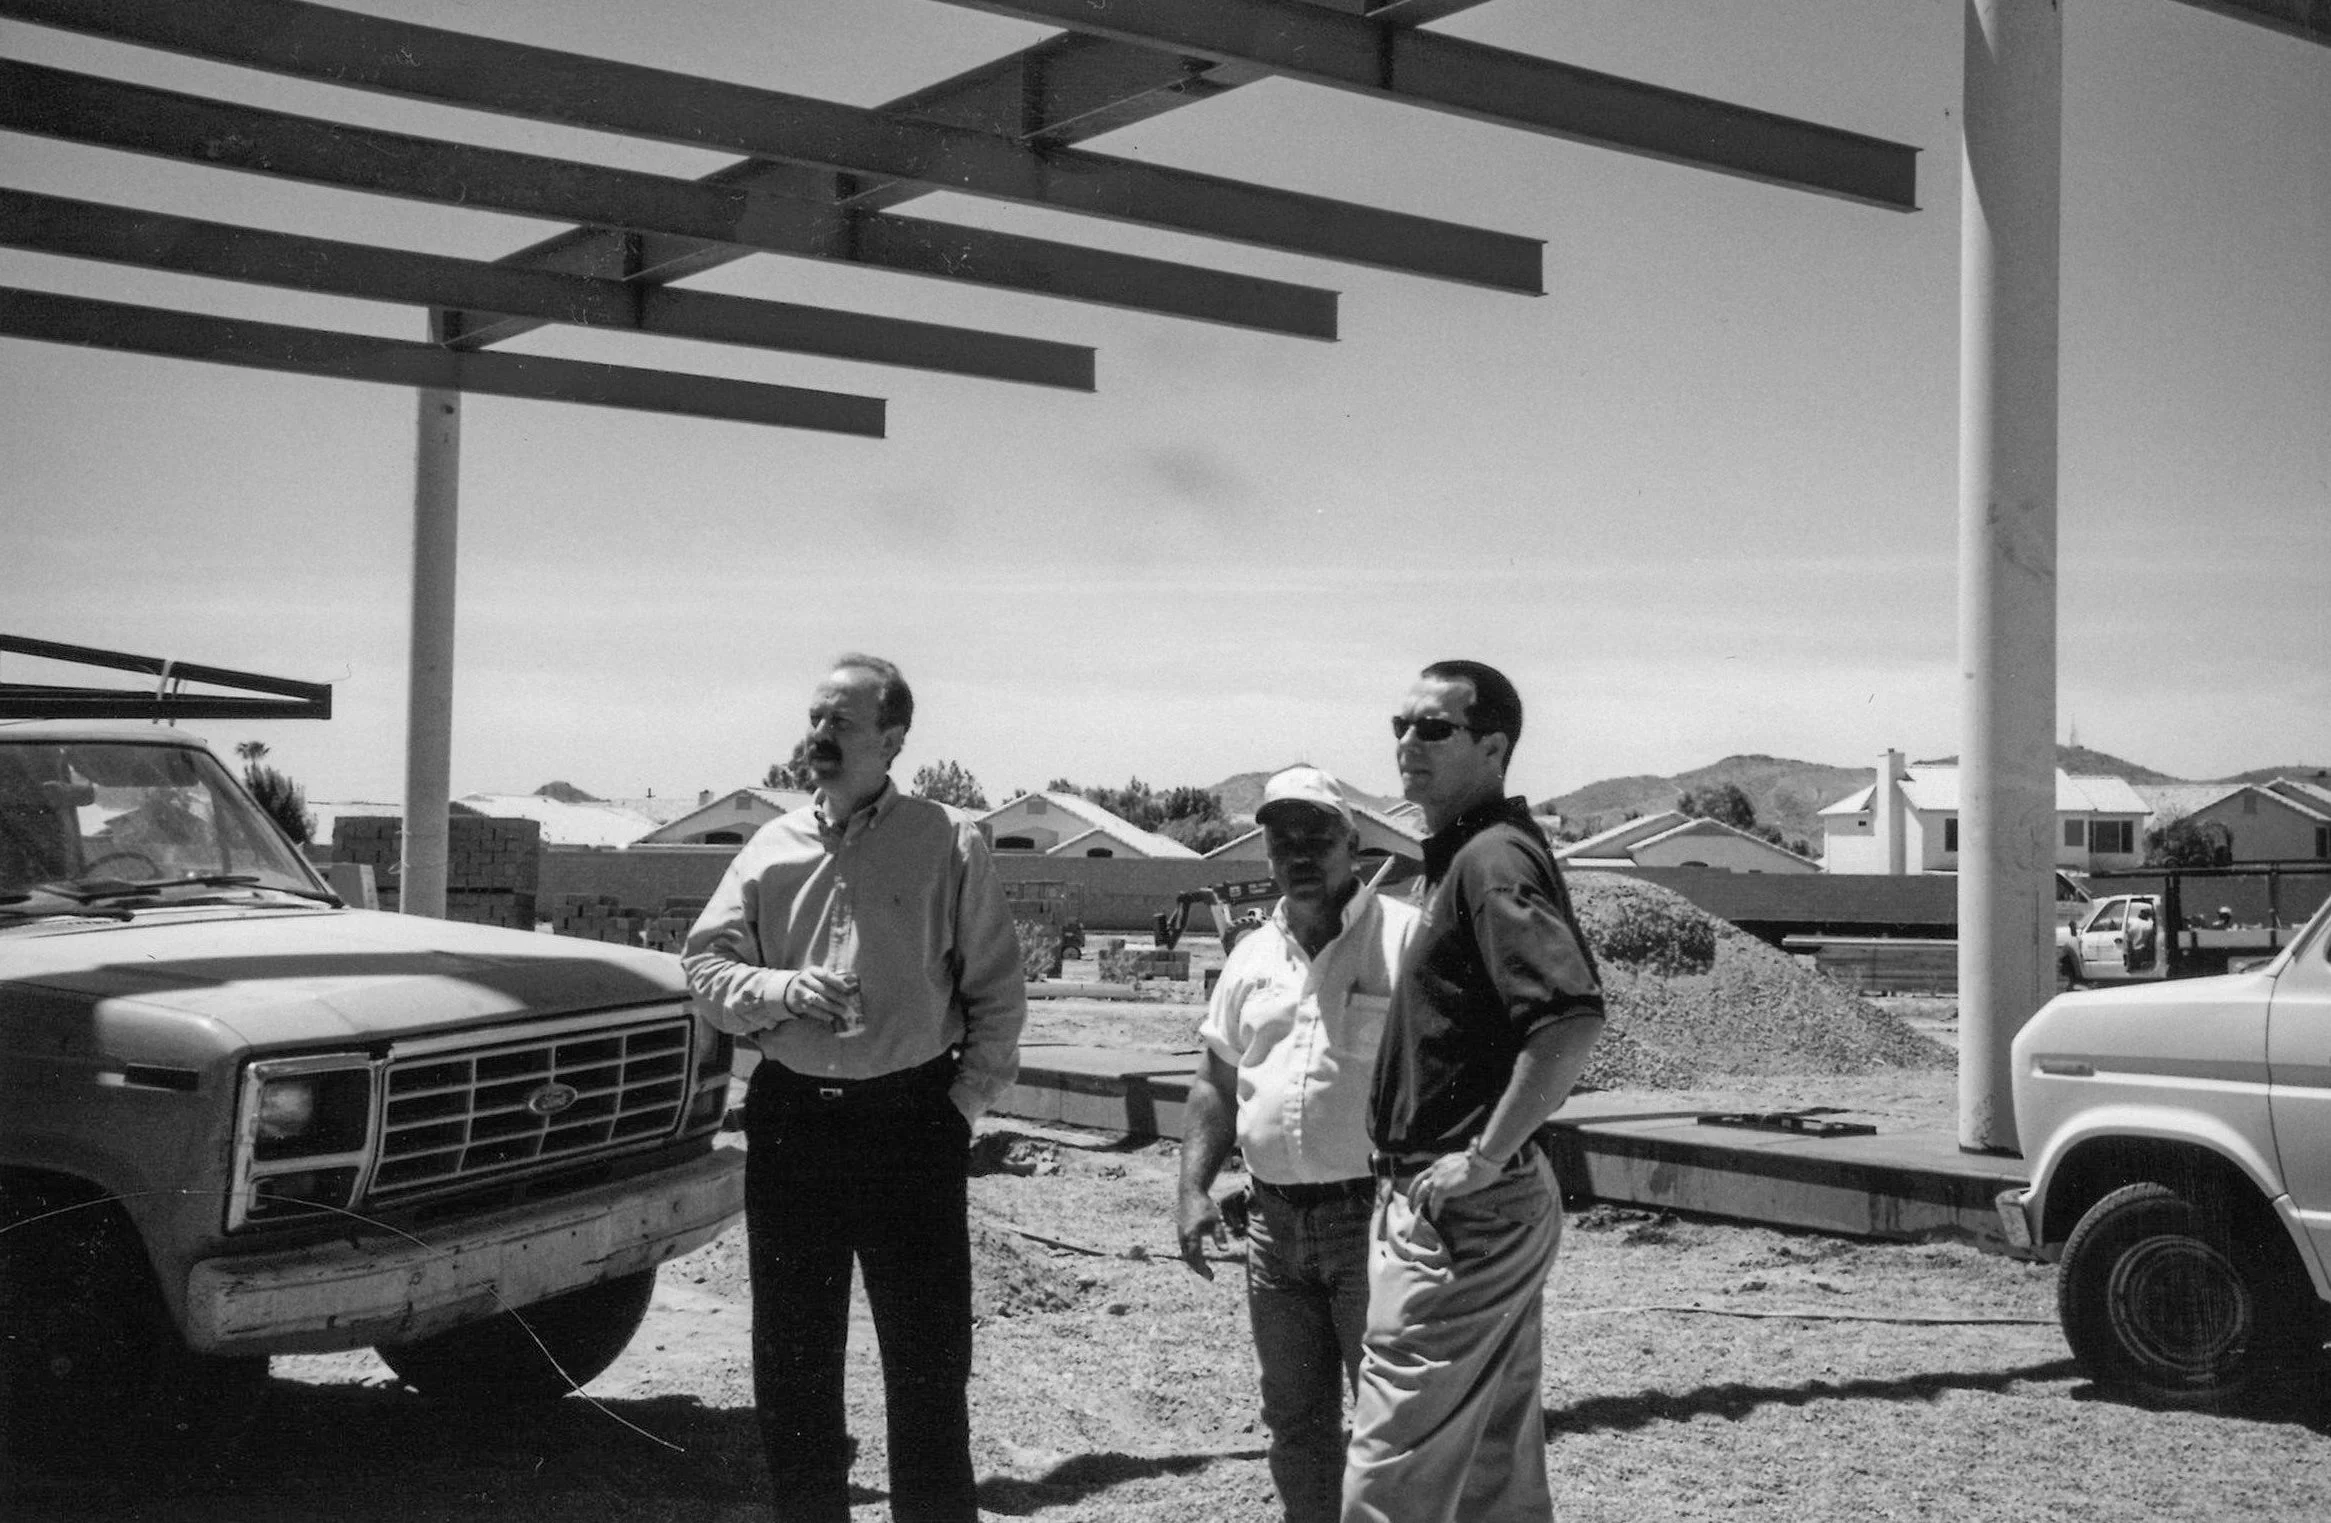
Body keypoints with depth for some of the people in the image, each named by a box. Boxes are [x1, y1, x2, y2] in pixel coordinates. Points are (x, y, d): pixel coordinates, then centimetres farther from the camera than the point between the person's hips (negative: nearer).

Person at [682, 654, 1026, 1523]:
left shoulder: (948, 847, -2)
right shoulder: (773, 848, 6)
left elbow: (998, 993, 1)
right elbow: (703, 966, 6)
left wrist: (965, 1099, -4)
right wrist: (782, 988, -12)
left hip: (912, 1125, -3)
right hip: (791, 1119, 3)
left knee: (929, 1356, 3)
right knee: (791, 1355, 12)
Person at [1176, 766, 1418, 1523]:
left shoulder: (1406, 938, -6)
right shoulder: (1252, 956, 13)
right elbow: (1216, 1084, 17)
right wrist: (1194, 1188, 5)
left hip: (1373, 1214, -6)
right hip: (1274, 1220, 6)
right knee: (1293, 1418, 14)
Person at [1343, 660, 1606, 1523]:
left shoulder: (1493, 859, -17)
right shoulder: (1464, 856, 15)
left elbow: (1573, 1019, -29)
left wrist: (1484, 1159, -24)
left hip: (1459, 1212, -10)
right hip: (1494, 1210, 10)